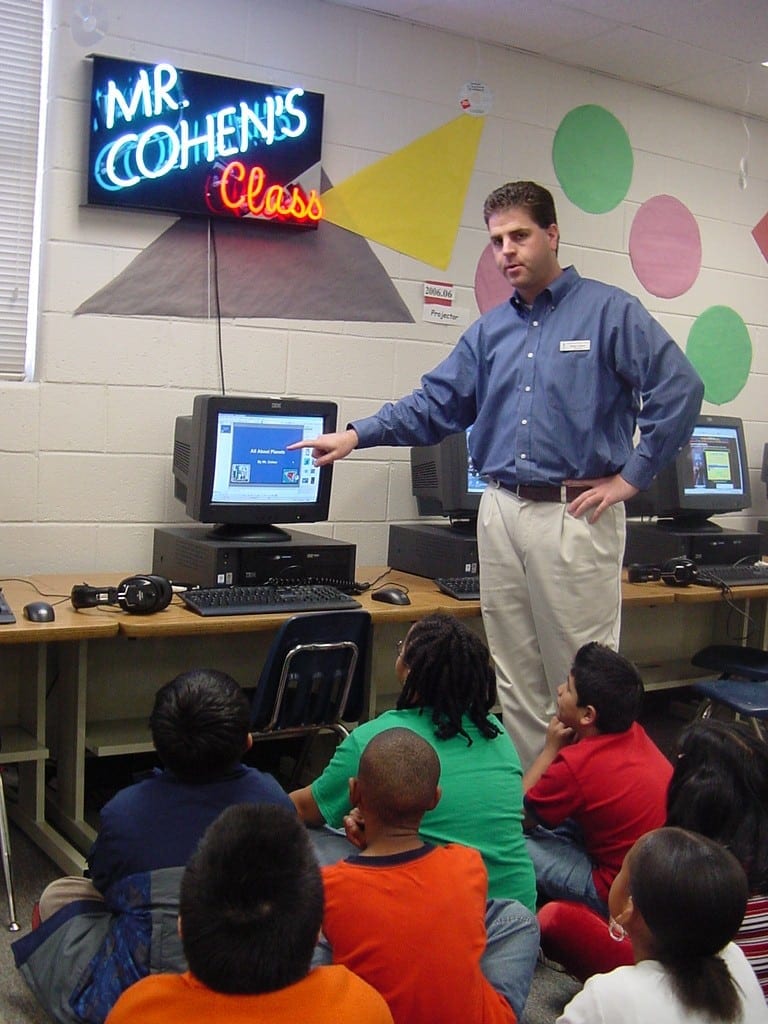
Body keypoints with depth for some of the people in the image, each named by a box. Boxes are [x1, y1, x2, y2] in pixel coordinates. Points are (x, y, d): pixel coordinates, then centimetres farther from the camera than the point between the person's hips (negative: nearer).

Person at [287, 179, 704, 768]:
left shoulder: (609, 311, -3)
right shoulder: (491, 329, 14)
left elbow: (679, 390, -10)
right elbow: (436, 405, 13)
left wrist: (630, 478, -10)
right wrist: (357, 435, 2)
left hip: (576, 515, -6)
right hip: (502, 513, 6)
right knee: (515, 678, 12)